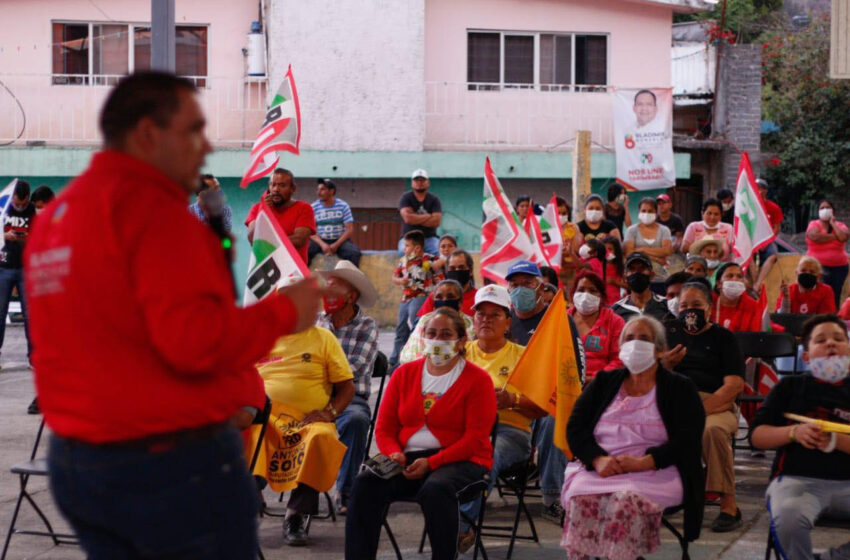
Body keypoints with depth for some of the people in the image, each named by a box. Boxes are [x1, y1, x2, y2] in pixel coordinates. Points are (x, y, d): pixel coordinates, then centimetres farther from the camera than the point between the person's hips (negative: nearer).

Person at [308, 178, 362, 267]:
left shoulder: (343, 206, 1)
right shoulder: (313, 207, 2)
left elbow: (349, 229, -4)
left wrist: (336, 245, -17)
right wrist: (322, 244, -21)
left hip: (340, 240, 0)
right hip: (319, 240, 0)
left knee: (354, 252, -31)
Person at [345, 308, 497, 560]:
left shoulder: (478, 379, 1)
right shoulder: (404, 374, 15)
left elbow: (476, 438, -8)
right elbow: (384, 428, 14)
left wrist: (430, 463, -18)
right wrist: (394, 454, -10)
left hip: (460, 460, -4)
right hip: (408, 458, 4)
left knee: (435, 489, -38)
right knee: (365, 483, -24)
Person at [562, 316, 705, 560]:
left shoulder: (680, 388, 12)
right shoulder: (604, 382, 21)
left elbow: (687, 440, -1)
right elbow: (575, 427, 10)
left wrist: (642, 462, -16)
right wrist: (598, 460, -11)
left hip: (655, 473, -3)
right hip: (599, 470, 3)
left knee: (626, 498, -37)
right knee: (580, 495, -32)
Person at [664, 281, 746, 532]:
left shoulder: (723, 337, 10)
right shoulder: (669, 332, 22)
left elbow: (734, 384, -3)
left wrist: (700, 410, -16)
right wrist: (665, 365, -7)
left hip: (716, 405, -2)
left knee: (713, 429, -38)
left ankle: (728, 505, -27)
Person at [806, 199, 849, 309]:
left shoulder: (840, 225, 12)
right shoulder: (814, 224, 4)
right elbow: (815, 237, -18)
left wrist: (832, 223, -3)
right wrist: (835, 236, -6)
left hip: (838, 267, 3)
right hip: (817, 266, -3)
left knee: (835, 298, 0)